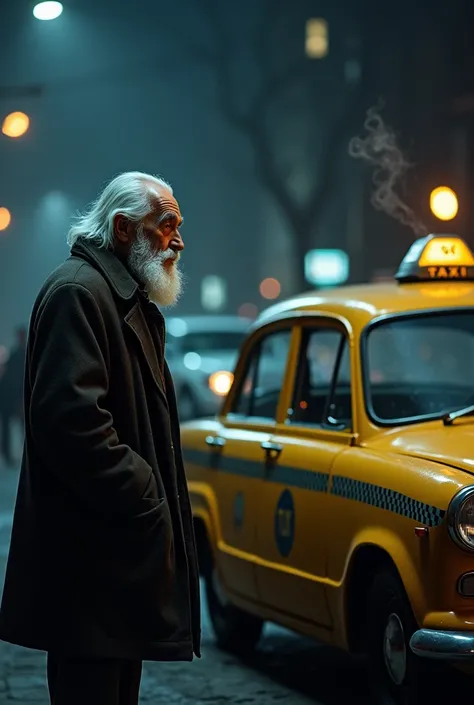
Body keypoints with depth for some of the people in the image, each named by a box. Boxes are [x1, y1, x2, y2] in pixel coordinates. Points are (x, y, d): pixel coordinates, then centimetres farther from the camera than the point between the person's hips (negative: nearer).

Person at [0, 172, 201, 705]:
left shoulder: (132, 302, 20)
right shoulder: (77, 292, -13)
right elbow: (72, 419, -24)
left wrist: (155, 501, 15)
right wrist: (144, 501, -19)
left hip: (124, 550, 11)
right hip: (90, 557, -11)